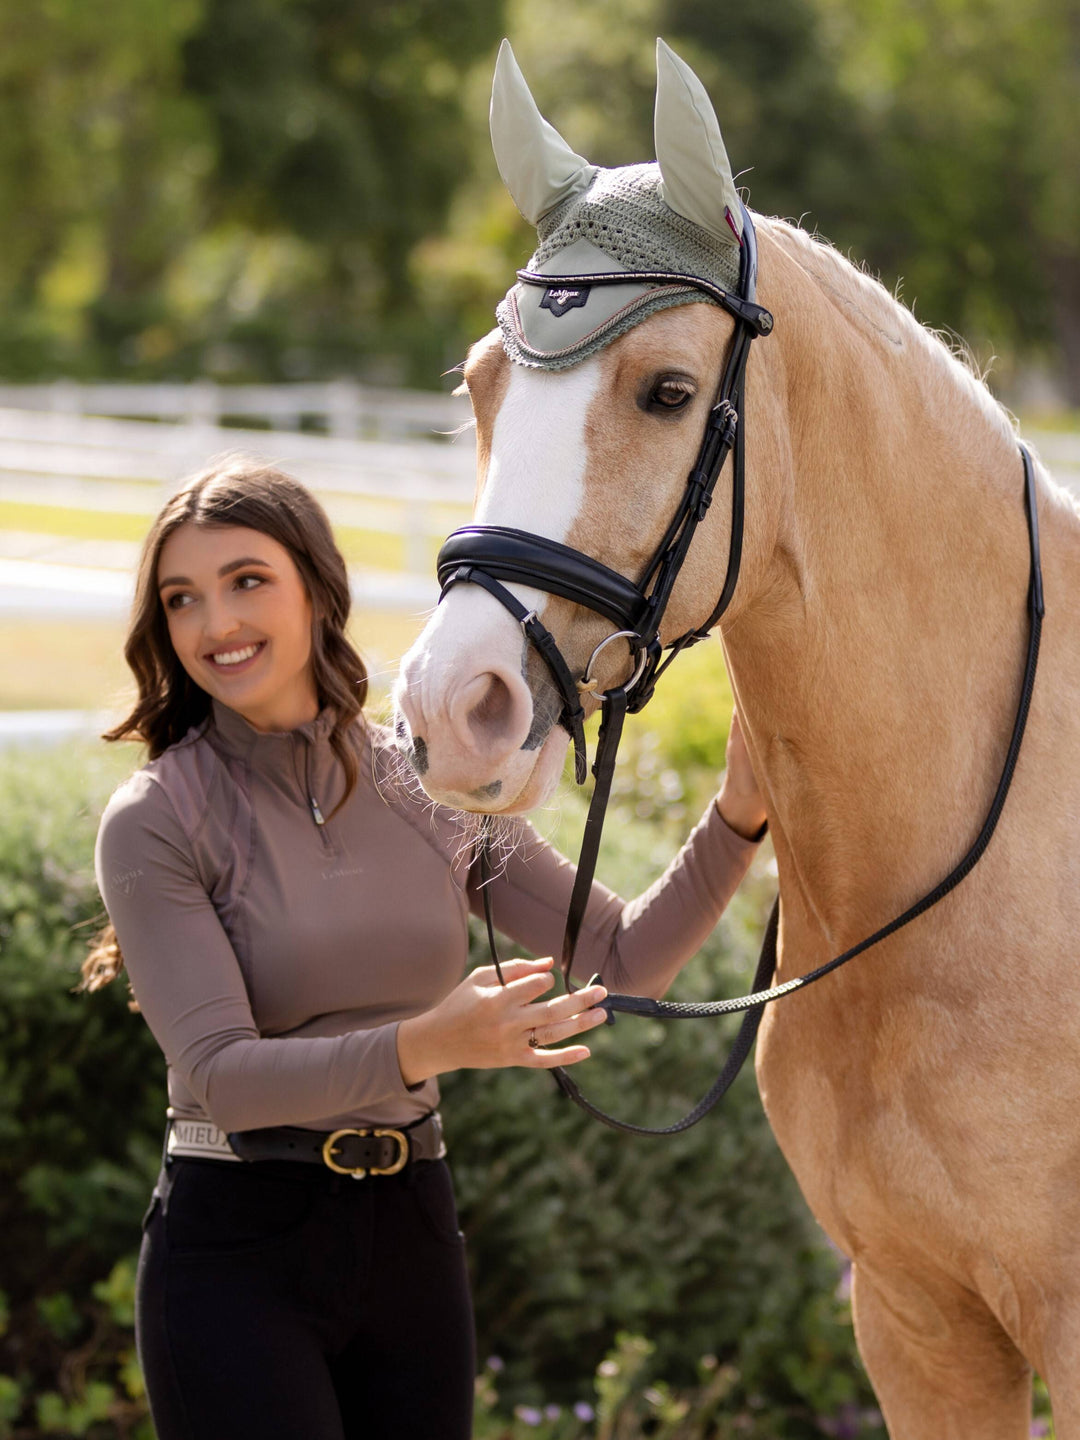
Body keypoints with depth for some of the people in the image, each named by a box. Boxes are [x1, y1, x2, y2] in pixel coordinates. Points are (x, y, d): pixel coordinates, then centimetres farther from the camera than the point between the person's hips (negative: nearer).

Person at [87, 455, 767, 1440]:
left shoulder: (432, 791, 5)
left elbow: (626, 959, 6)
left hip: (412, 1238, 4)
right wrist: (424, 1046, -32)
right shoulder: (155, 823, -8)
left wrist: (737, 818, -8)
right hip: (237, 1250, -4)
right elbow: (221, 1075, -18)